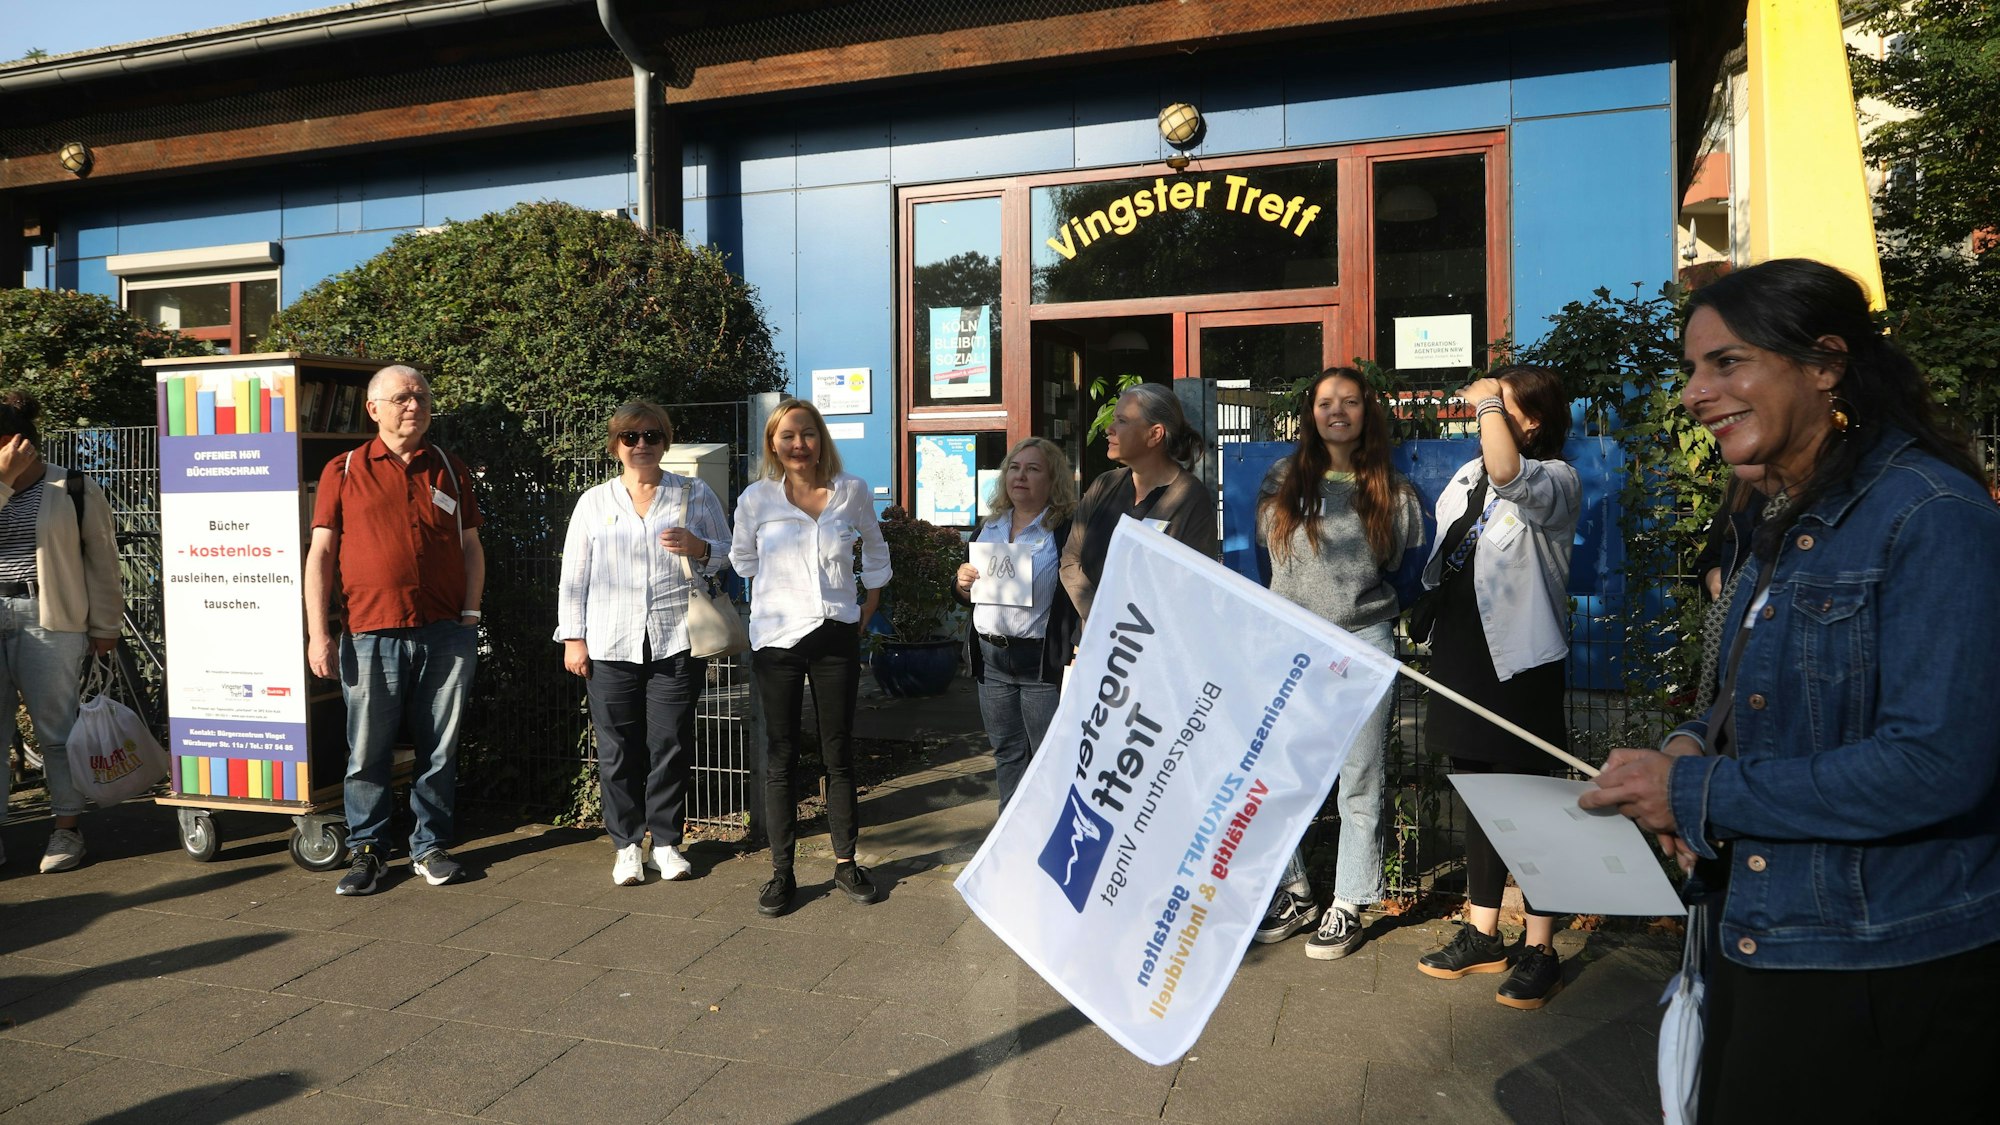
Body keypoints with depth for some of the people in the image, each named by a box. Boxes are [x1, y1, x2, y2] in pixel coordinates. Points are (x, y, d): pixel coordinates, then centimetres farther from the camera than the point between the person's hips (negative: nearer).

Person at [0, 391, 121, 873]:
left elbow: (102, 562, 2)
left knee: (56, 727, 2)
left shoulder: (75, 490, 1)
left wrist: (105, 626, 2)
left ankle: (67, 827, 13)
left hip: (50, 620, -4)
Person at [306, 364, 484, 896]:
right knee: (367, 752, 4)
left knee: (439, 749, 8)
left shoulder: (451, 471, 12)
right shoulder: (343, 471, 5)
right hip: (372, 635, -1)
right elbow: (320, 553, 3)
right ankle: (367, 850, 19)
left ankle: (431, 846, 21)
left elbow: (471, 548, 14)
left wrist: (470, 615, 4)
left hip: (446, 635, 2)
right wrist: (318, 633, -3)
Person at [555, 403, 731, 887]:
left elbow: (730, 556, 12)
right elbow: (574, 574, 11)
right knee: (618, 751, 4)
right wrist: (573, 637, 5)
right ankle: (626, 844, 18)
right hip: (610, 645, 1)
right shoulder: (594, 502, 12)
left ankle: (666, 842, 17)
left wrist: (699, 548, -10)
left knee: (671, 747, 2)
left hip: (677, 643, -1)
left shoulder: (696, 494, 9)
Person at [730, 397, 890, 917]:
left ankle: (846, 862, 22)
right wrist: (774, 601, 11)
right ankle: (781, 872, 14)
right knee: (780, 757, 4)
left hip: (836, 635, 1)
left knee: (838, 752, 9)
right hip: (776, 639, -1)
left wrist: (868, 608, 13)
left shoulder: (852, 491, 0)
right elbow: (741, 559, 14)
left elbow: (876, 551, 17)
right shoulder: (756, 499, -2)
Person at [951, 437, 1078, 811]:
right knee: (1007, 755, 16)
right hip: (991, 658, 7)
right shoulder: (987, 528, 13)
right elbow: (966, 597, 23)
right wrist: (962, 584, 0)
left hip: (1044, 662, -6)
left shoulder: (1068, 530, -8)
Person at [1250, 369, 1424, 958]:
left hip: (1364, 644, -1)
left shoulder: (1393, 490, 4)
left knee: (1358, 781, 4)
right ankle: (1293, 893, 21)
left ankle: (1348, 906, 17)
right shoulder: (1283, 480, 7)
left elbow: (1411, 571, 11)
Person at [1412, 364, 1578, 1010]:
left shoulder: (1556, 482, -12)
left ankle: (1539, 952, 15)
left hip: (1520, 664, -7)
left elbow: (1507, 473, -37)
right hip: (1463, 661, 8)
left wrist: (1489, 403, -22)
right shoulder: (1468, 475, 10)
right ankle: (1481, 937, 26)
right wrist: (1438, 642, 19)